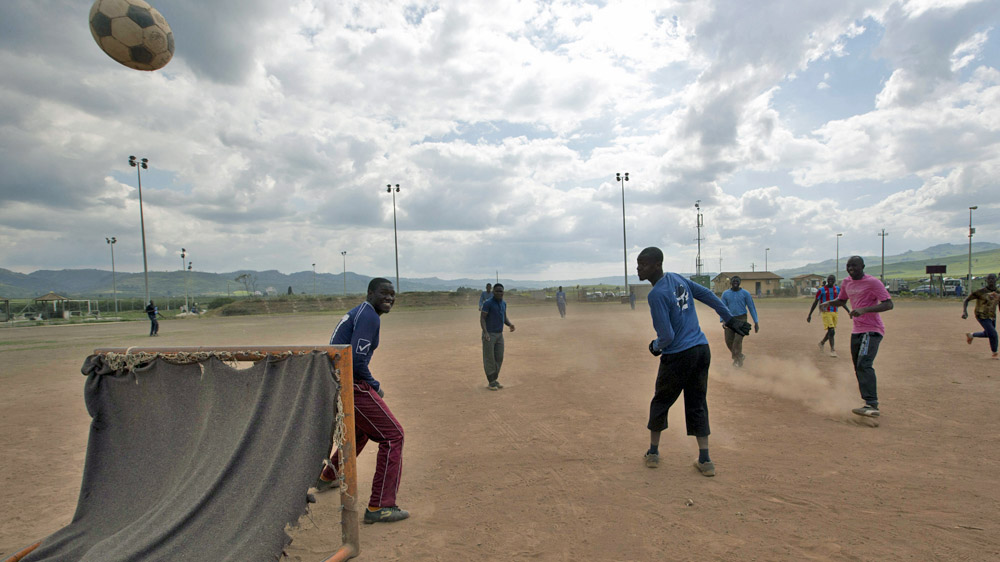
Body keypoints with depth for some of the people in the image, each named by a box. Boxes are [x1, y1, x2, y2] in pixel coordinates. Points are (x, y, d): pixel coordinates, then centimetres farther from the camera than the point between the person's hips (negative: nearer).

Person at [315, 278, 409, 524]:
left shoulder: (356, 313, 16)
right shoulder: (369, 316, -15)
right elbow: (357, 360, -24)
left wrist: (369, 385, 13)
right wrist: (375, 386, -8)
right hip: (351, 385, -10)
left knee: (360, 430, 33)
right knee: (392, 435, -6)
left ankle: (327, 477, 52)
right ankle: (379, 507, -4)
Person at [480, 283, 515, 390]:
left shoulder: (503, 303, 10)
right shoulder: (488, 303, -12)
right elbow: (482, 318, -15)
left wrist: (510, 324, -6)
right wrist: (485, 332, -28)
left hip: (500, 334, 7)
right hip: (489, 335, -7)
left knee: (499, 358, 10)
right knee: (489, 359, 0)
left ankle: (494, 380, 23)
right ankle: (490, 382, 9)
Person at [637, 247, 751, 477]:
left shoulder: (656, 295, -20)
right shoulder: (677, 278, 6)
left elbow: (667, 336, -20)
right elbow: (708, 295, 14)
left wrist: (656, 346, 1)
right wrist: (730, 319, 23)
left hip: (678, 356, -7)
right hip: (702, 349, 7)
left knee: (660, 403, 12)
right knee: (697, 404, 15)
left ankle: (653, 453, 25)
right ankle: (705, 460, 18)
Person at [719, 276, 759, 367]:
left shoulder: (745, 293, -2)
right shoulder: (725, 294, 3)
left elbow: (751, 307, 0)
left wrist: (756, 322, -3)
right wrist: (722, 321, -10)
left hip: (741, 319, -3)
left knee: (738, 340, -13)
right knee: (729, 341, 3)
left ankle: (738, 359, 11)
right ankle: (739, 356, 30)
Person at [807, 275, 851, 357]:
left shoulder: (837, 289, 7)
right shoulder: (821, 290, -7)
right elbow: (815, 302, -3)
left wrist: (849, 311, 9)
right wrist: (809, 315, -4)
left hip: (835, 313, 5)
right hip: (826, 313, -5)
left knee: (831, 331, 12)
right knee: (831, 331, -14)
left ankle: (822, 342, 38)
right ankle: (832, 350, -4)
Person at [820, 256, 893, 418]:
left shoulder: (873, 282, -12)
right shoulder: (846, 282, 10)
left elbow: (889, 304, -19)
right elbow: (842, 300, 26)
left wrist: (864, 309, -32)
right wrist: (828, 303, 5)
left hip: (872, 330, -8)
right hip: (856, 330, 8)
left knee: (864, 365, -23)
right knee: (858, 367, 12)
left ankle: (872, 406, -27)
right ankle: (869, 402, 24)